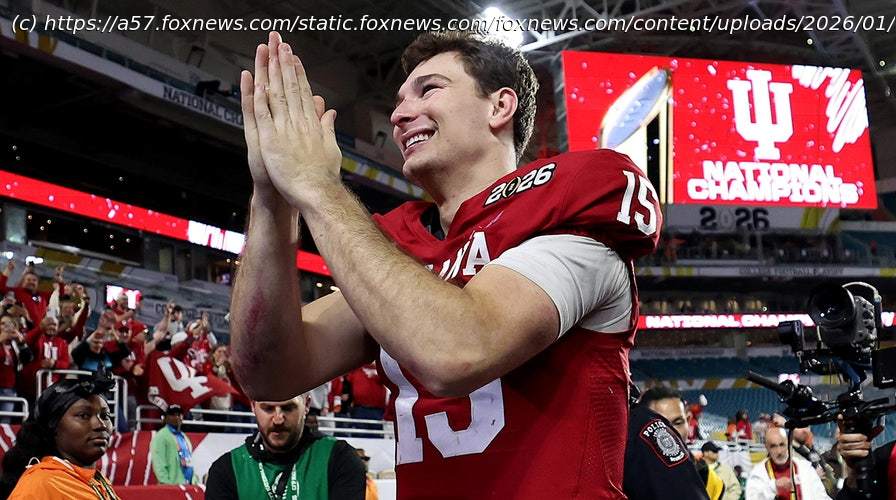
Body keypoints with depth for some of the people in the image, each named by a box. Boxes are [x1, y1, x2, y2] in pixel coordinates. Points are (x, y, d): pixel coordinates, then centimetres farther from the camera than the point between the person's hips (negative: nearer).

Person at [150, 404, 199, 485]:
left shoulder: (184, 437, 22)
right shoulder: (161, 436, -4)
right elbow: (158, 463, -12)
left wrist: (195, 481, 14)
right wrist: (165, 483, -20)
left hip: (188, 485, 8)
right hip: (172, 485, -8)